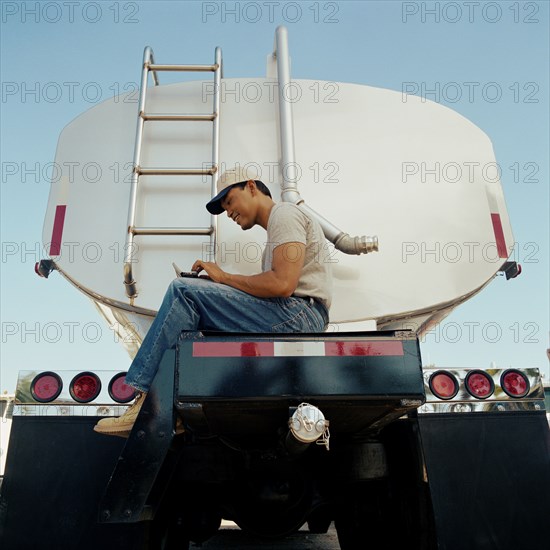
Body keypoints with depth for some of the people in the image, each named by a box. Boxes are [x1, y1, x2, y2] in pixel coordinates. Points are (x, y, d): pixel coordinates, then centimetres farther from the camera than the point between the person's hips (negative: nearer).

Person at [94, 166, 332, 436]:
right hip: (297, 318, 10)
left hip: (300, 313, -10)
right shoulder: (277, 226, 29)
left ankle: (146, 405, -11)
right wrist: (219, 283, 6)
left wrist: (224, 277, -6)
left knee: (183, 290, -14)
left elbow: (282, 284, -19)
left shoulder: (285, 214, -3)